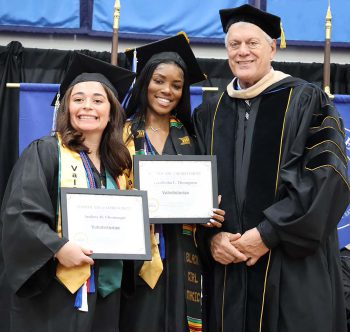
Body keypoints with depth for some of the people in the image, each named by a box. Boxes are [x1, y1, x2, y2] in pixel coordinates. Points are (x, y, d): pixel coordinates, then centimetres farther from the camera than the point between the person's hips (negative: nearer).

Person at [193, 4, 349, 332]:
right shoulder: (209, 114, 13)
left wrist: (269, 233, -14)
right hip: (227, 265, 4)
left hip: (293, 264, -3)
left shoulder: (306, 101, 0)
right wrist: (211, 236, -7)